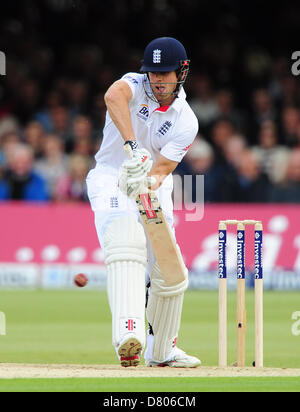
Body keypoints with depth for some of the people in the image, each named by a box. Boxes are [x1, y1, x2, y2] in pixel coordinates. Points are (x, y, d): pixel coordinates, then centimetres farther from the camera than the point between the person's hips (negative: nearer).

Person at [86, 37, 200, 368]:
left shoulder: (186, 122, -6)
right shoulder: (135, 86, -13)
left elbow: (161, 168, -16)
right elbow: (113, 96, -39)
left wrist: (145, 182, -40)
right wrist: (132, 145, -52)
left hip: (154, 187, 4)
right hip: (111, 180, -4)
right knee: (126, 245, -31)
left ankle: (161, 350, 26)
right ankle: (128, 334, -48)